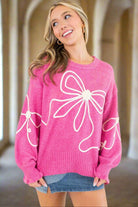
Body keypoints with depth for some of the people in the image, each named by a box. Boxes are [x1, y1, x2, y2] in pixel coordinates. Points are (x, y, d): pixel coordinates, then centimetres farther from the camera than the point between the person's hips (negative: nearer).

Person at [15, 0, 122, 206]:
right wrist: (29, 166, -7)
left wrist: (105, 166, 0)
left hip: (88, 172, 2)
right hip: (48, 170, -1)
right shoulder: (46, 68, -3)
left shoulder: (105, 71, 4)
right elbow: (30, 117, -3)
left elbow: (110, 122, 7)